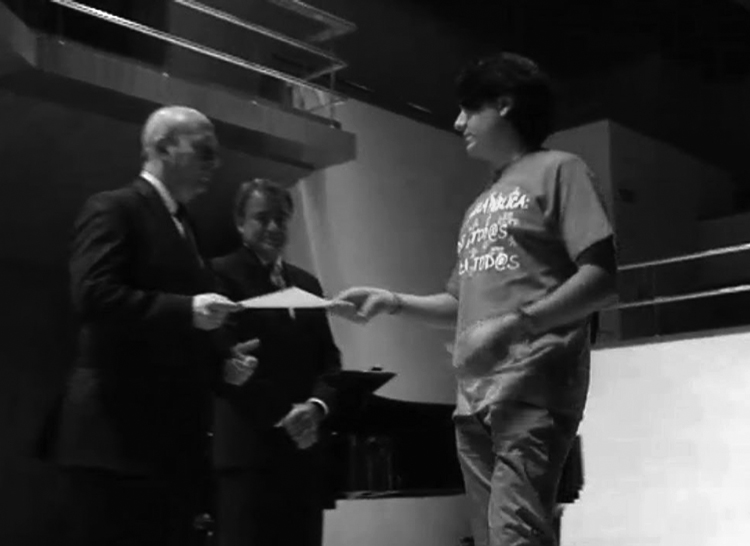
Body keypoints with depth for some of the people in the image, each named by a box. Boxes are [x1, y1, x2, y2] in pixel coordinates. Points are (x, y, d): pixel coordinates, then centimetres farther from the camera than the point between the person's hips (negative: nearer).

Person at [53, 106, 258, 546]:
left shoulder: (182, 228, 21)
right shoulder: (114, 209, -5)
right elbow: (91, 296, -20)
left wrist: (223, 361, 6)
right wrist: (186, 309, -25)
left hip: (175, 440, 9)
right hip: (120, 436, -8)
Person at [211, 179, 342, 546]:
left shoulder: (306, 283, 20)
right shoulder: (223, 274, 0)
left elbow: (328, 357, 15)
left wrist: (317, 405, -6)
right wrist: (283, 415, -17)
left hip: (304, 448, 6)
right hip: (248, 446, -6)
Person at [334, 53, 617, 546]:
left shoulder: (558, 170, 2)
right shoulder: (480, 205, 25)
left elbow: (602, 277, -9)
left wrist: (514, 325, -19)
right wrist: (394, 302, 12)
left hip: (532, 392, -8)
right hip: (475, 398, 8)